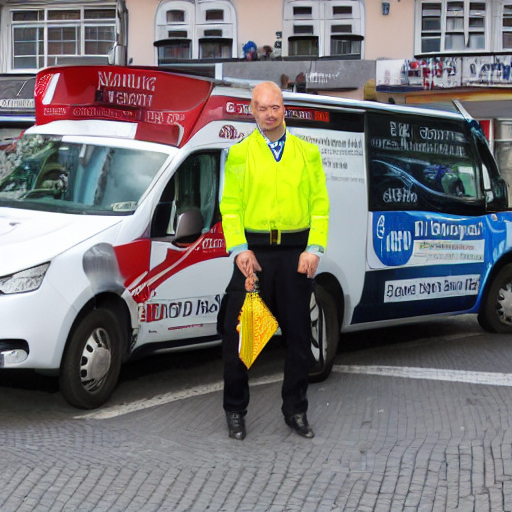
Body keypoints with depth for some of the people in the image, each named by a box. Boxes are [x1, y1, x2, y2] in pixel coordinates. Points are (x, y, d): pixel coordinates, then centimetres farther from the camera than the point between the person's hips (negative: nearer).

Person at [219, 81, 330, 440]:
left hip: (296, 252, 2)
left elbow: (320, 203, 5)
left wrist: (314, 249, -6)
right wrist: (240, 249, -11)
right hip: (254, 251, -1)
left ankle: (296, 410, 20)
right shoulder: (239, 153, 5)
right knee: (238, 333, 0)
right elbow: (230, 205, 0)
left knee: (298, 335, 7)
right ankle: (235, 410, 14)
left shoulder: (308, 153, 9)